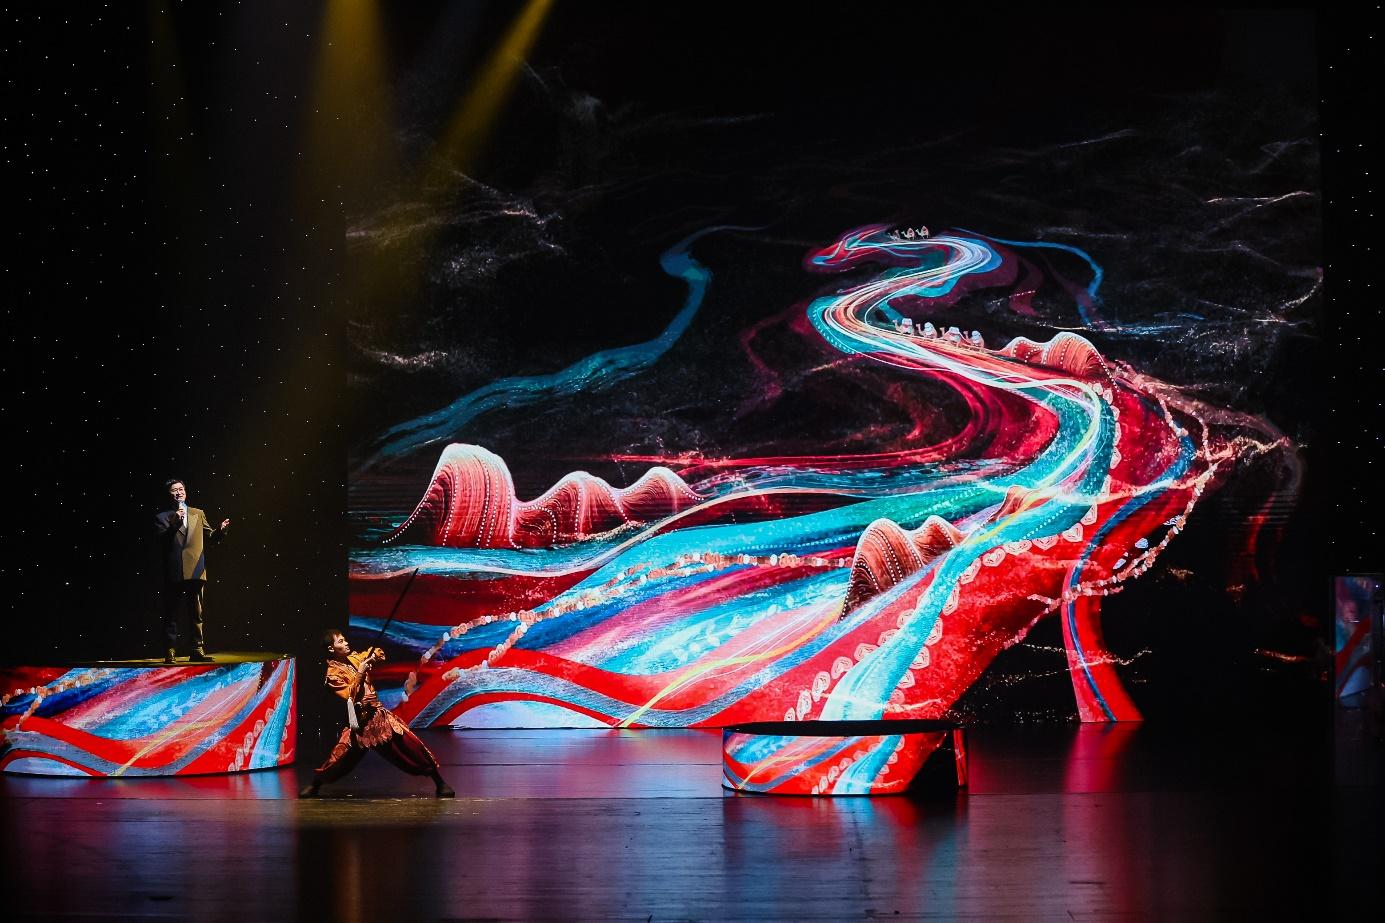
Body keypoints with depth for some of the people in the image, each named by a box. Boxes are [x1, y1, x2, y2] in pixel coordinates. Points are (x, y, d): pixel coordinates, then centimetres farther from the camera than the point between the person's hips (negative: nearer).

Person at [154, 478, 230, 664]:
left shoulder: (198, 514, 16)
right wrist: (174, 524, -16)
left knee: (196, 614, 4)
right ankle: (171, 651, 1)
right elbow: (161, 542, -5)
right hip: (173, 573, -2)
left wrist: (221, 530, -9)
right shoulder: (162, 518, 7)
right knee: (171, 614, -2)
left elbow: (210, 537, 12)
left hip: (195, 572, 3)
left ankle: (198, 650, 5)